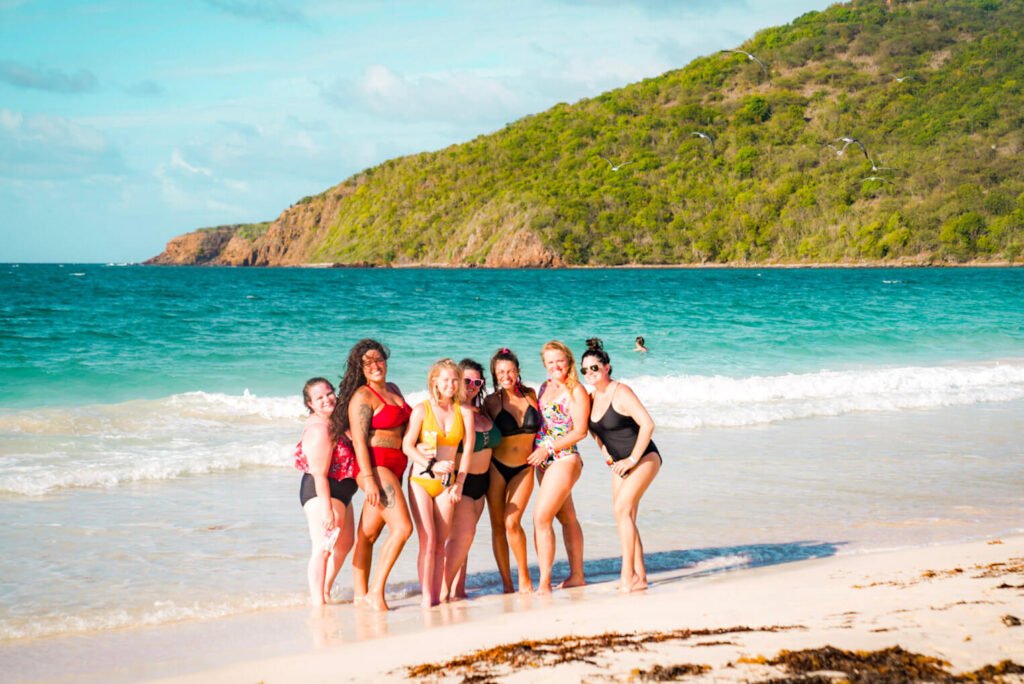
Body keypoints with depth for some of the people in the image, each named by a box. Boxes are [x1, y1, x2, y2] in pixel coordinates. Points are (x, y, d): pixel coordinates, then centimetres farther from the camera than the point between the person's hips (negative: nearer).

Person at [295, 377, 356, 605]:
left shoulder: (332, 422, 10)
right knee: (323, 548, -12)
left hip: (339, 492, 11)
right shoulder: (319, 429, -21)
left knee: (344, 544, 23)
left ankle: (325, 591, 37)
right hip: (322, 493, -11)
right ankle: (318, 601, -9)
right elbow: (319, 474, -25)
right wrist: (327, 509, -26)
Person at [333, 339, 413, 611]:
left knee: (368, 534, 10)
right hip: (374, 465, -8)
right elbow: (359, 441, -14)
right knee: (402, 527, -17)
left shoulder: (393, 390, 16)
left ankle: (360, 593, 14)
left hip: (395, 467, 8)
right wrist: (368, 479, -21)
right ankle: (376, 591, -13)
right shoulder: (362, 397, -8)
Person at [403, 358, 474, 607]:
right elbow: (407, 446, -6)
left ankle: (437, 597, 7)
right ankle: (426, 596, -8)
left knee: (441, 543, 3)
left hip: (446, 484, 3)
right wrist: (432, 465, -17)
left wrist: (459, 483, -2)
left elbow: (467, 449, 4)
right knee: (428, 540, -10)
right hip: (421, 481, -3)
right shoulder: (422, 410, -3)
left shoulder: (464, 412, 4)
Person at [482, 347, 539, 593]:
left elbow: (539, 428, 17)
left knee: (512, 522, -12)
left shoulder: (530, 396, 3)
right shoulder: (492, 401, -4)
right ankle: (506, 583, 8)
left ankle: (524, 577, 4)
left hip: (524, 469, 0)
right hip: (496, 467, 0)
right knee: (498, 525, 0)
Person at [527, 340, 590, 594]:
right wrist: (537, 450, 6)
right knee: (567, 518, 15)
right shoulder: (545, 387, 13)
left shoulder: (576, 391, -9)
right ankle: (576, 575, 24)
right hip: (543, 462, 8)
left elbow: (580, 431, -14)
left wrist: (549, 448, -17)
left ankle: (544, 582, -13)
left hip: (564, 460, -8)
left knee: (541, 518, -15)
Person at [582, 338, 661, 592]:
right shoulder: (593, 397, 4)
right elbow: (594, 428, 24)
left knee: (622, 508, -20)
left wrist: (632, 459, -20)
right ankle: (639, 575, 14)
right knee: (625, 517, 6)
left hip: (645, 458, -8)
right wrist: (606, 452, 11)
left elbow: (647, 425, -24)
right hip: (621, 463, 8)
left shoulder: (621, 393, -19)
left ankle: (628, 576, -18)